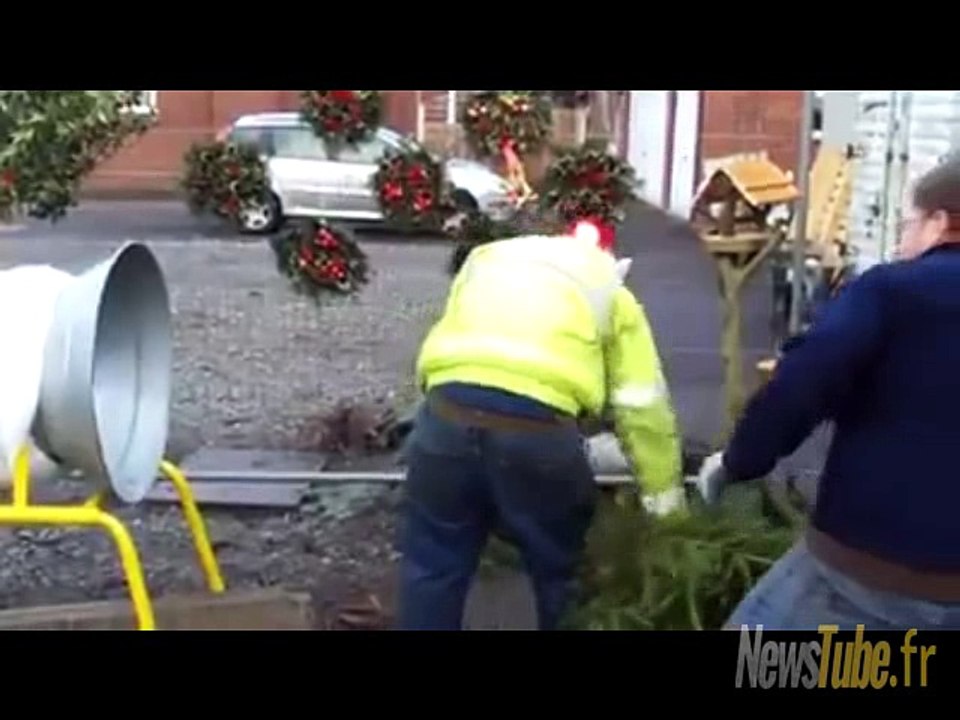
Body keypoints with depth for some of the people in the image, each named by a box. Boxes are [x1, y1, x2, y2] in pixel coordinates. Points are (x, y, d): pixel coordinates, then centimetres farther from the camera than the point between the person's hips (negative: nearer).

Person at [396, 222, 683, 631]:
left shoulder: (486, 258, 34)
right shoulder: (609, 291, 25)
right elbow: (643, 405, 21)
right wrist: (665, 491, 29)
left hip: (447, 410, 2)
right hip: (539, 425, -2)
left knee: (432, 565, 19)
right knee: (557, 568, 22)